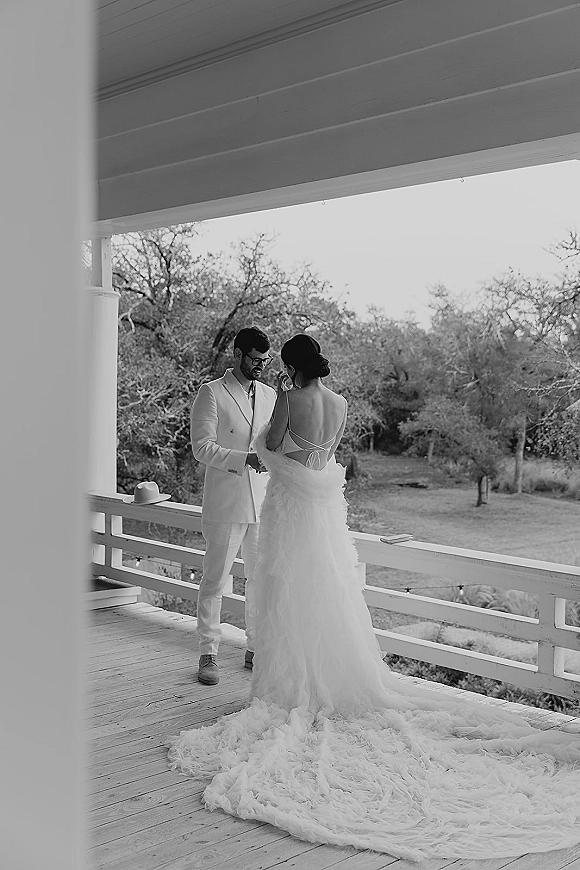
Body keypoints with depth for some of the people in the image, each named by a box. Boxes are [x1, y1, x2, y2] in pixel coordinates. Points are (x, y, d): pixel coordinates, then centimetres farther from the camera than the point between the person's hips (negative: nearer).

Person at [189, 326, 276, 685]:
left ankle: (257, 648, 22)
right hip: (225, 504, -5)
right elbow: (202, 447, -11)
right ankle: (208, 653, 11)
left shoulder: (270, 395, 14)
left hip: (264, 503, 5)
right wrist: (245, 459, -22)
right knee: (215, 580, 1)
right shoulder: (212, 393, -4)